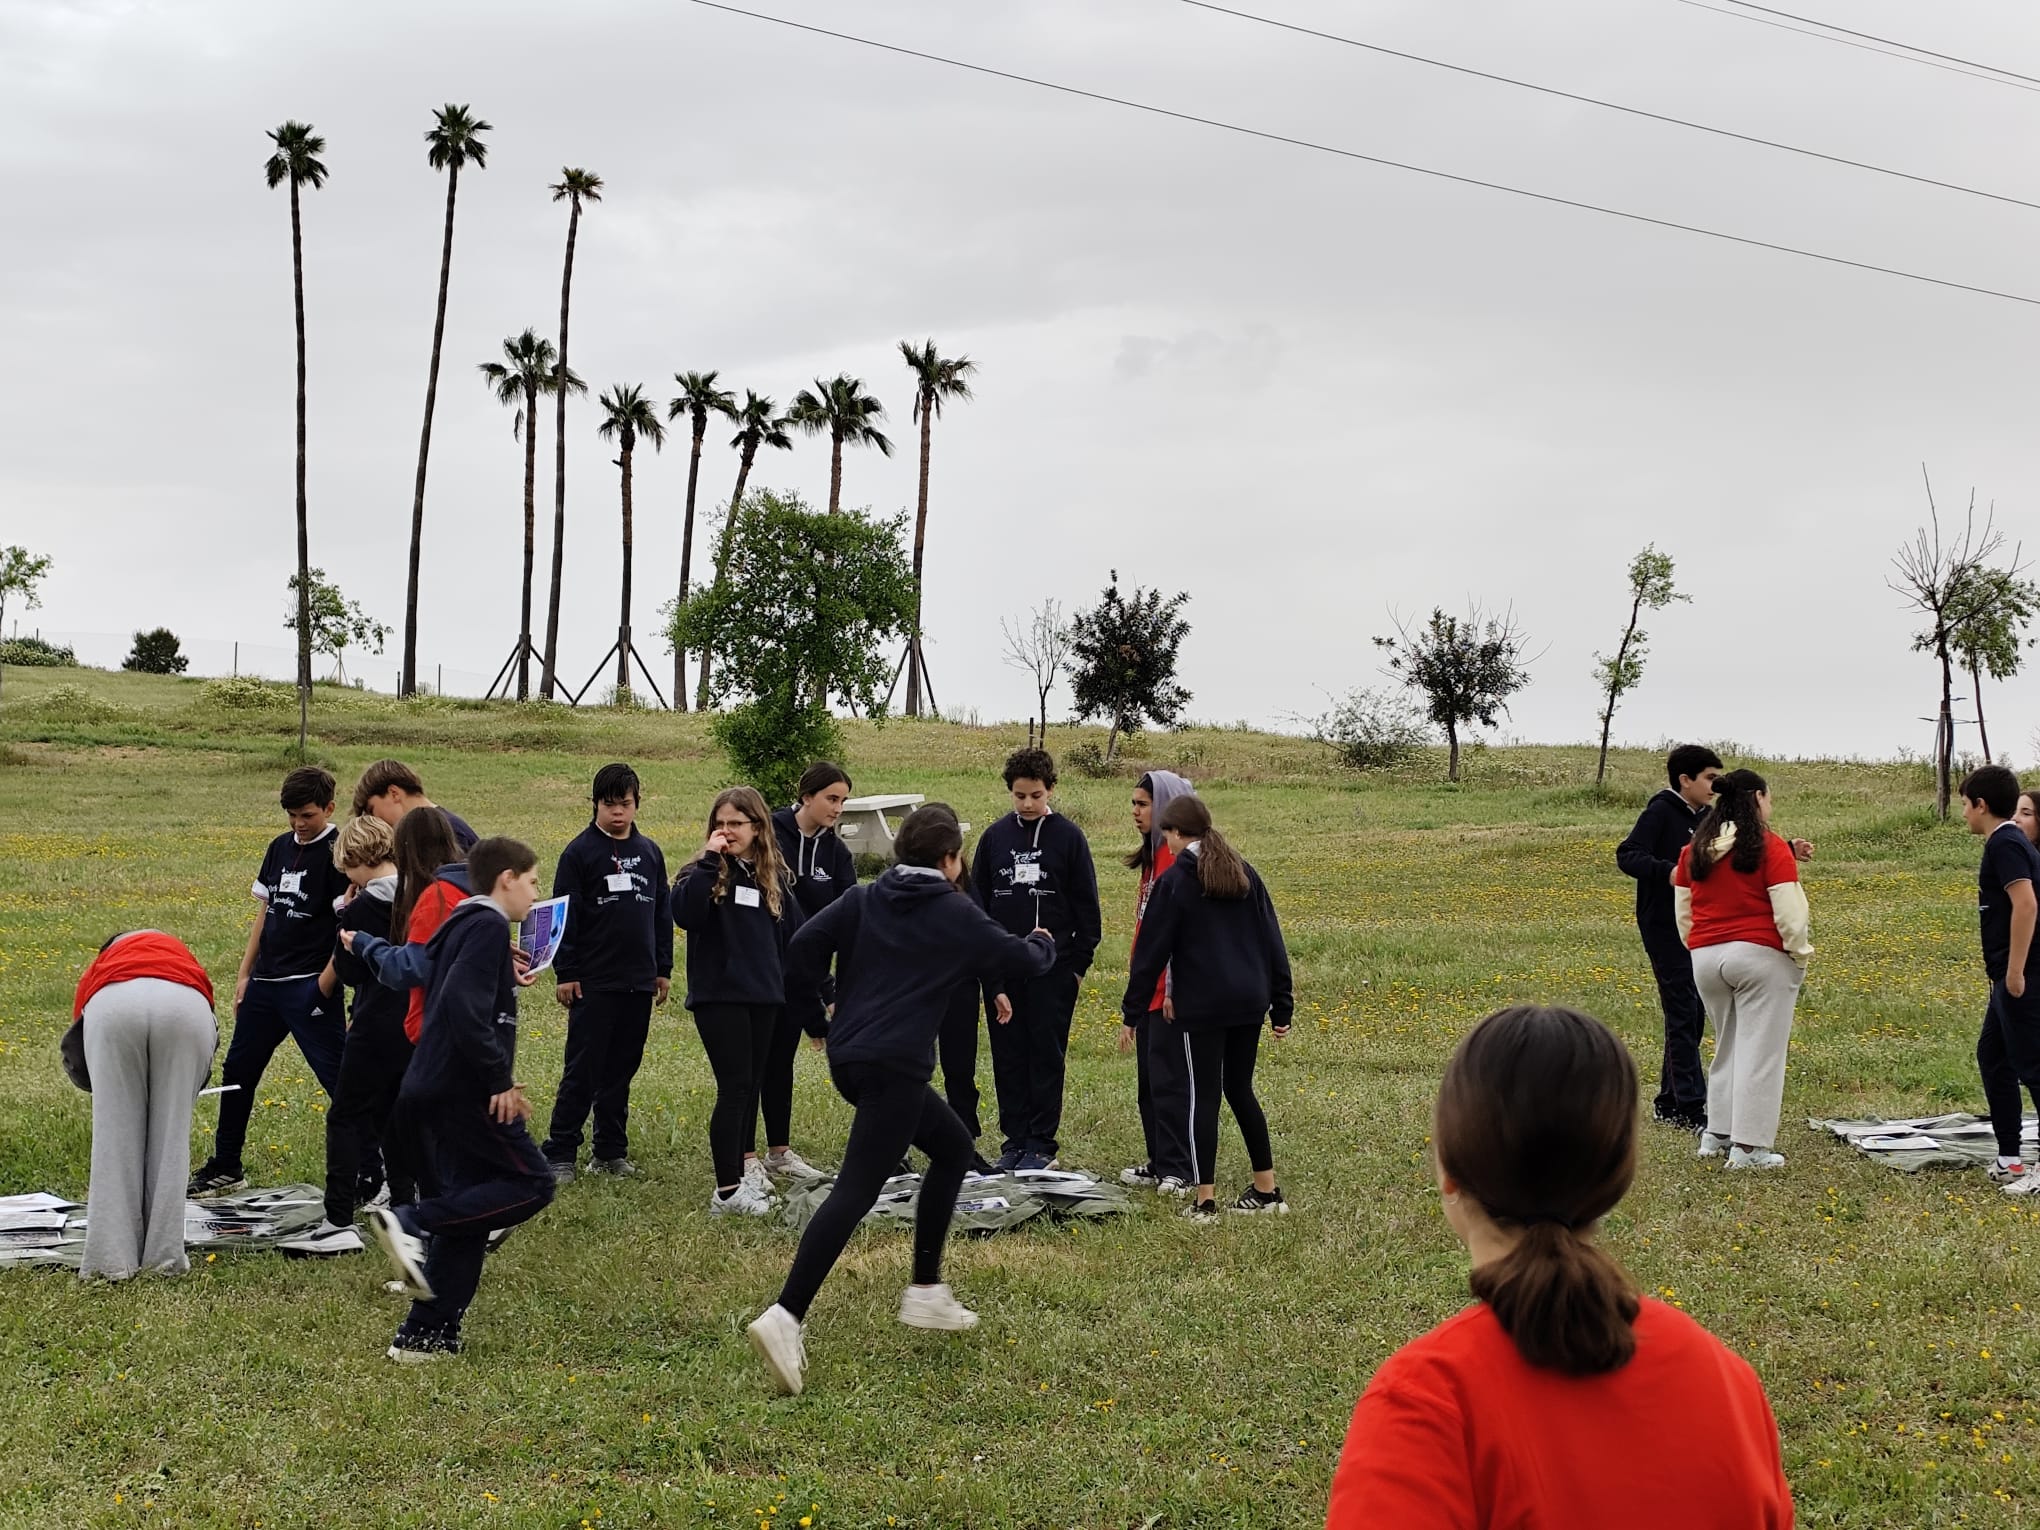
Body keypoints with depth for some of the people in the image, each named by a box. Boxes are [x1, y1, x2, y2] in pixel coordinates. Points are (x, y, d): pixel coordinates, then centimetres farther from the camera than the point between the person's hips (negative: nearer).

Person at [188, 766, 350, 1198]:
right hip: (266, 984, 8)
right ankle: (225, 1169, 28)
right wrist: (245, 974, 14)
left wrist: (327, 982, -17)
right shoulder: (280, 847, 12)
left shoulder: (336, 855, -10)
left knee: (340, 1079, -9)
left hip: (309, 986, -8)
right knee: (236, 1072, 15)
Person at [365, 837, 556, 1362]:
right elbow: (465, 1005, -25)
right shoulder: (489, 926, -12)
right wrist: (501, 1079, -20)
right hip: (467, 1088, -10)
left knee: (469, 1210, 11)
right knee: (532, 1183, -6)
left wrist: (501, 1080, 20)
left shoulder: (466, 924, 19)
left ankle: (426, 1335, 10)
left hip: (445, 1087, 10)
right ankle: (412, 1222, -16)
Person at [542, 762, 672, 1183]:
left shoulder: (650, 852, 11)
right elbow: (565, 915, -5)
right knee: (582, 1070, -5)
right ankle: (559, 1153, -1)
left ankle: (611, 1151, 18)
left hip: (638, 982, 5)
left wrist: (663, 969, 15)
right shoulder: (580, 852, -4)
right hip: (593, 984, -5)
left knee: (621, 1070, 10)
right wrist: (565, 974, -9)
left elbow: (662, 912, 17)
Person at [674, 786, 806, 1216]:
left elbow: (793, 934, 14)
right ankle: (727, 1191, -10)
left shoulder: (774, 877, 9)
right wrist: (709, 860, -25)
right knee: (735, 1086, -10)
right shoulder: (706, 872, -4)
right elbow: (684, 914, -23)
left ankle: (744, 1162, 31)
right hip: (718, 995, -5)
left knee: (751, 1083, 15)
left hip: (763, 995, 5)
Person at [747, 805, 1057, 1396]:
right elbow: (1022, 960, 11)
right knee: (856, 1191, -13)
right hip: (895, 1066, -8)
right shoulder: (956, 917, 1)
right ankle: (786, 1316, -28)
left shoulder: (862, 900, 12)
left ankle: (926, 1290, 26)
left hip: (848, 1057, 8)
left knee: (952, 1146, 24)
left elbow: (803, 947, 0)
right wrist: (1044, 943, 34)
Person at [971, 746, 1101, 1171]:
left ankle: (1042, 1144, 7)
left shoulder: (1069, 837, -1)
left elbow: (1086, 906, 2)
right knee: (1008, 1056, 6)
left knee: (1047, 1055, 1)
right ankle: (1015, 1140, 14)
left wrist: (1080, 962, -3)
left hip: (1054, 969, -3)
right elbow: (976, 900, 12)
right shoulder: (995, 836, 7)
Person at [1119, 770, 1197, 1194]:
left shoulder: (1179, 857, -14)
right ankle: (1159, 1164, 21)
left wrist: (1173, 989, -23)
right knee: (1149, 1080, 13)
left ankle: (1180, 1170, 1)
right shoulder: (1155, 856, 17)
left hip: (1170, 995, -10)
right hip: (1149, 990, 10)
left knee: (1169, 1079, -5)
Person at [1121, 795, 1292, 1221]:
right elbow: (1272, 942, 11)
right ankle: (1267, 1190, 21)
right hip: (1249, 1001, 5)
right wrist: (1282, 1006, 14)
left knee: (1204, 1097, 0)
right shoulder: (1245, 874, 10)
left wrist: (1132, 1010, 1)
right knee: (1240, 1090, 18)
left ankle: (1205, 1200, 1)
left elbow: (1152, 951, -5)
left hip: (1200, 1006, -5)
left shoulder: (1174, 881, -6)